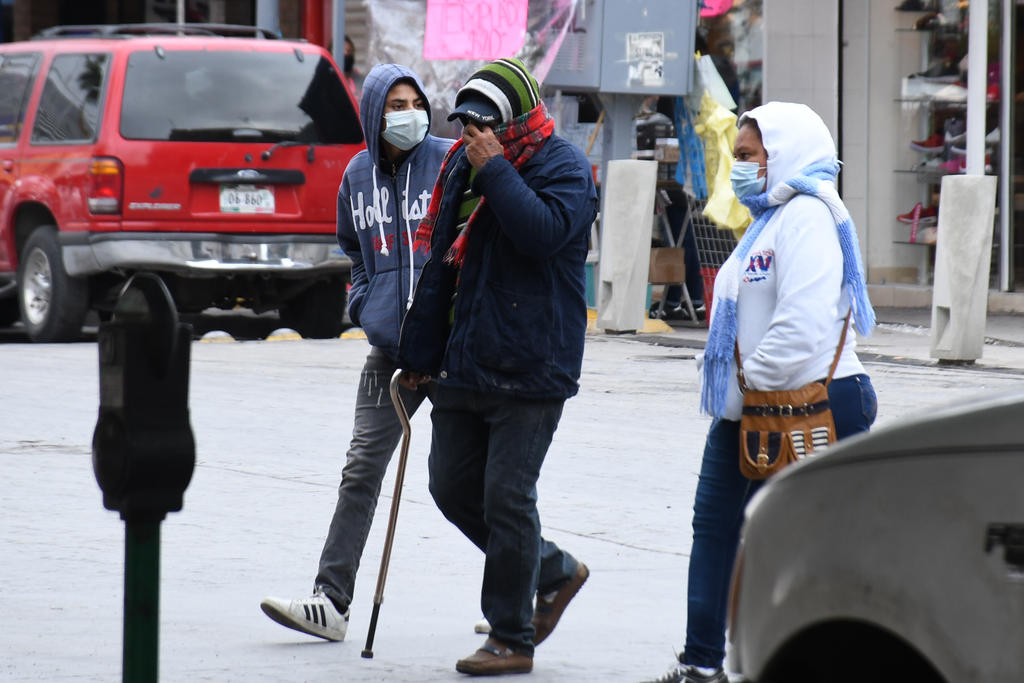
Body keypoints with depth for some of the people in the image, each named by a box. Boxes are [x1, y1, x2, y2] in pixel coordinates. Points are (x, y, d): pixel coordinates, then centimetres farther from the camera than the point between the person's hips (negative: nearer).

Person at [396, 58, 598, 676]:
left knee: (506, 498, -6)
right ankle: (555, 572, 30)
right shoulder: (463, 166, 12)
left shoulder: (564, 168, -8)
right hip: (464, 365, 8)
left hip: (529, 368, -8)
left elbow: (545, 231, -28)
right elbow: (440, 263, 18)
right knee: (453, 487, 11)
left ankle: (512, 638, 5)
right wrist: (419, 353, 19)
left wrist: (495, 170, -22)